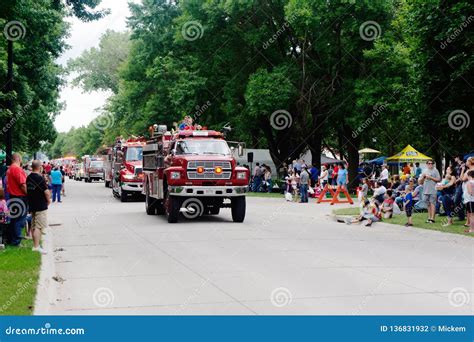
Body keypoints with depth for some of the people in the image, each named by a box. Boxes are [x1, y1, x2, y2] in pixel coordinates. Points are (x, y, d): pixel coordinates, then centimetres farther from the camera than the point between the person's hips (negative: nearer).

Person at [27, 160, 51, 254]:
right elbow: (46, 191, -16)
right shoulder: (40, 178, -17)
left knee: (34, 226, 14)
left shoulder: (29, 177, 6)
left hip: (32, 204, 8)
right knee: (39, 226, -7)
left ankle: (36, 244, 21)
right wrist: (48, 200, 1)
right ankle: (36, 246, -11)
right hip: (41, 206, -8)